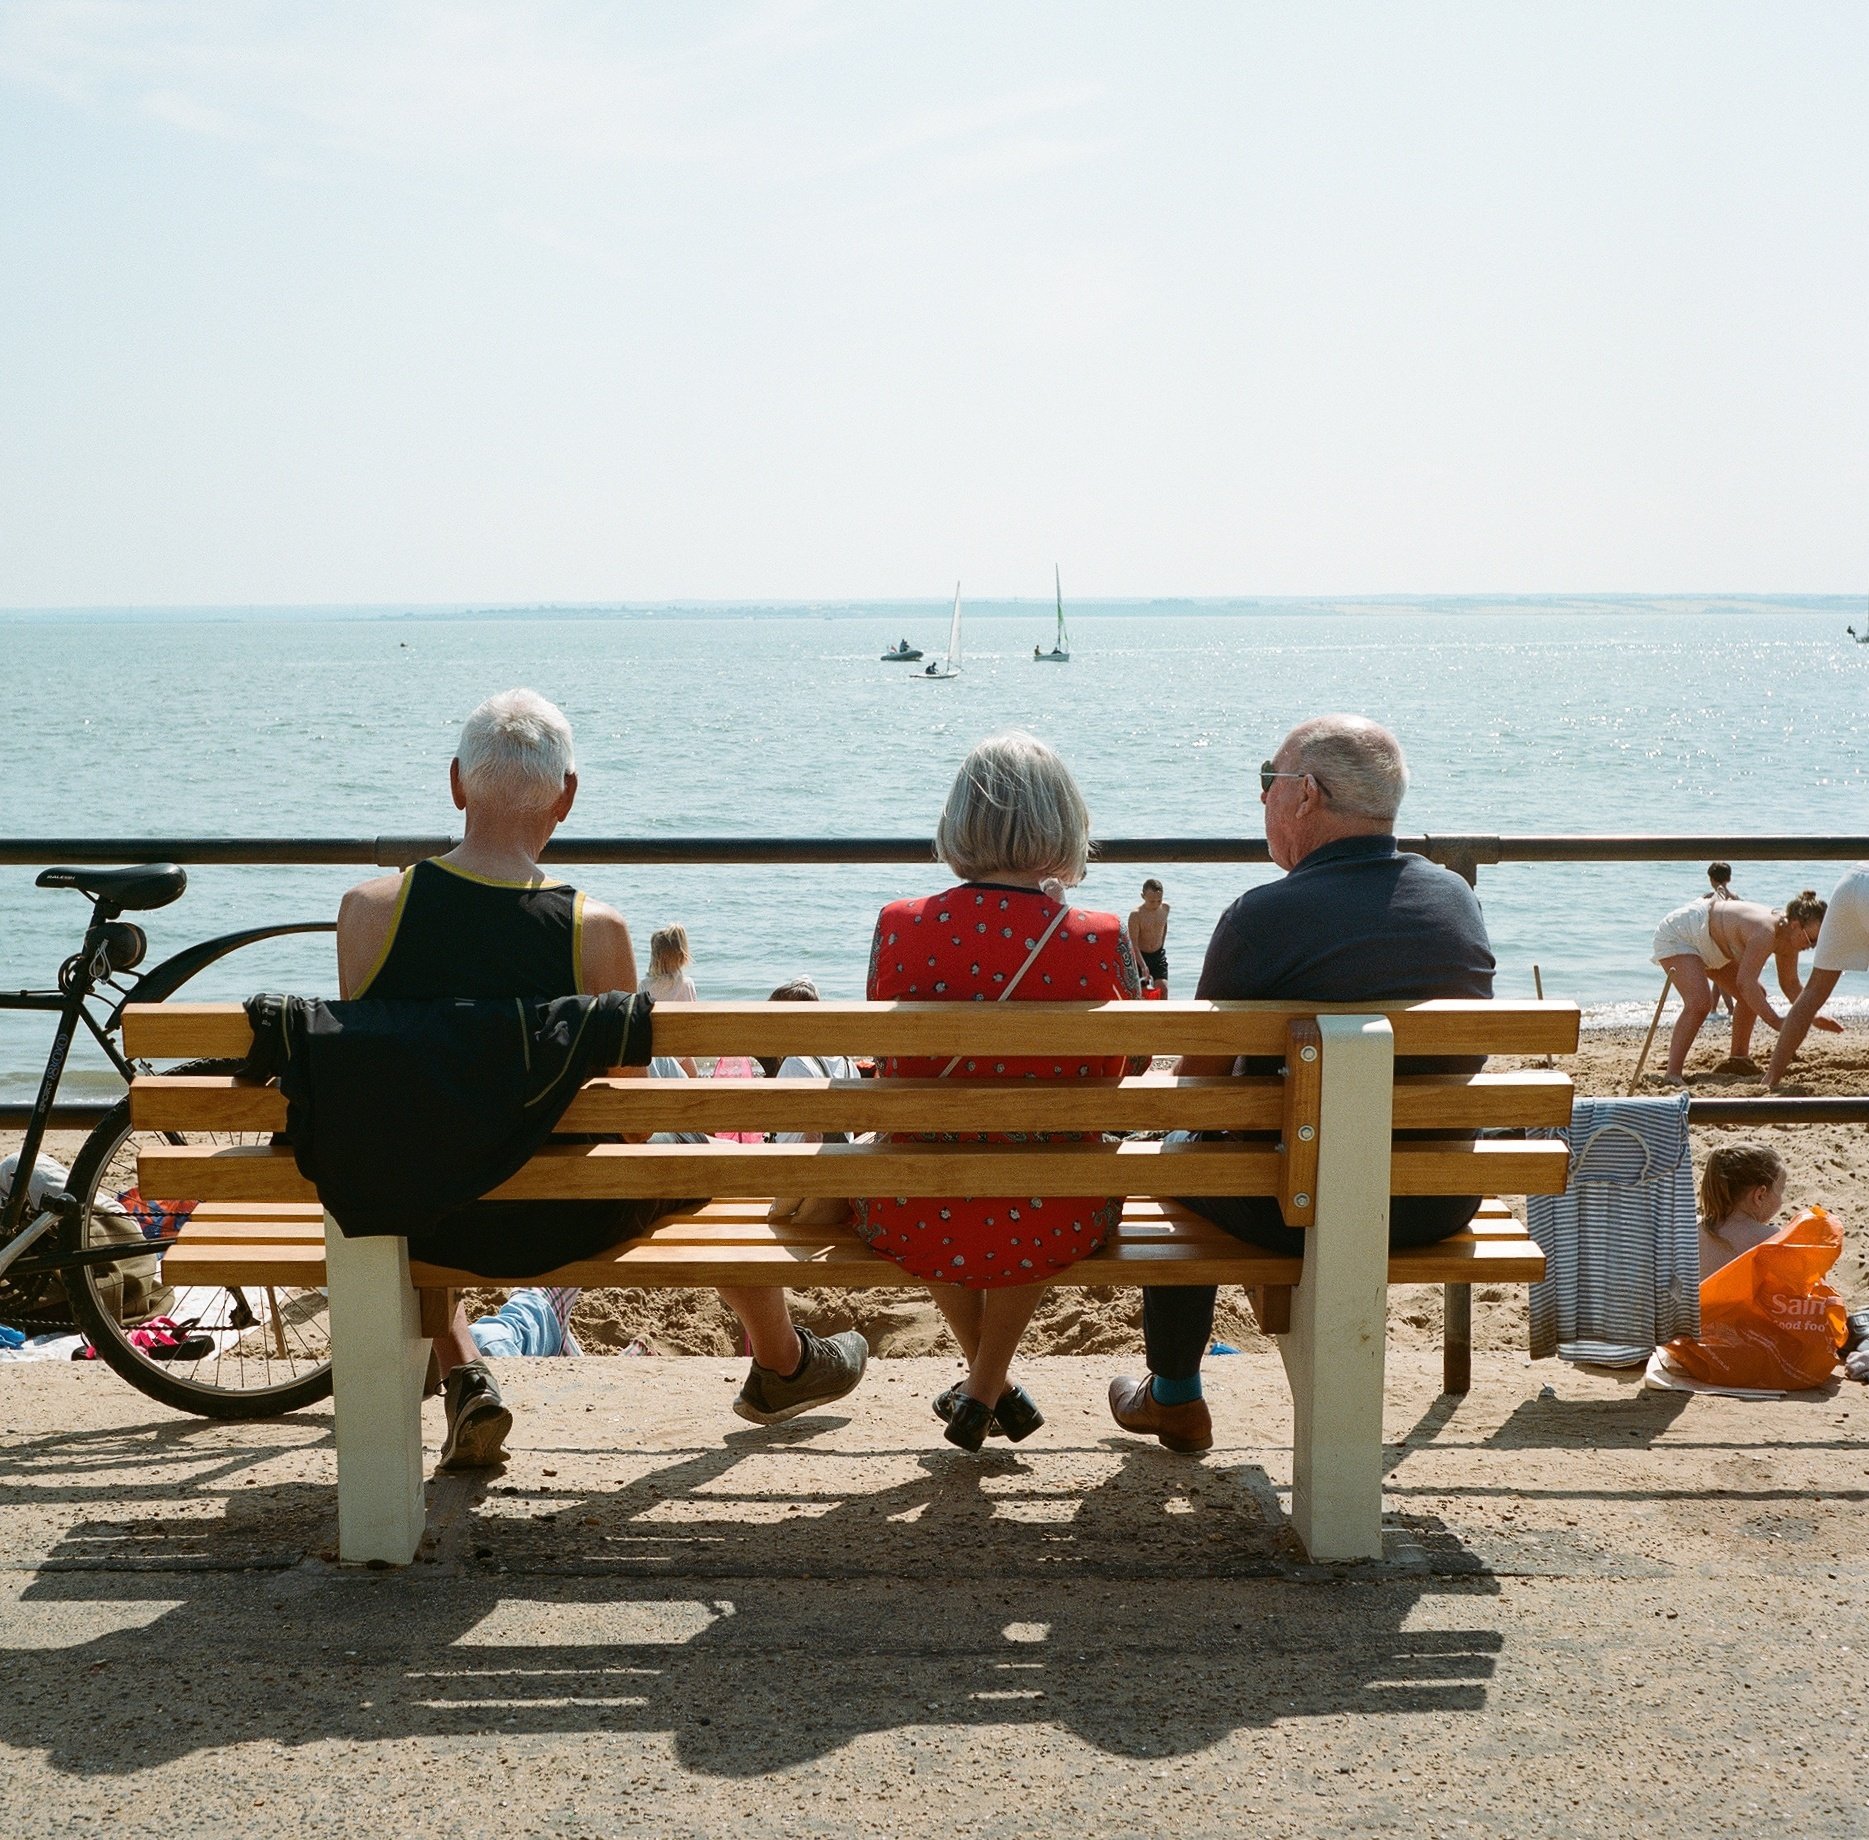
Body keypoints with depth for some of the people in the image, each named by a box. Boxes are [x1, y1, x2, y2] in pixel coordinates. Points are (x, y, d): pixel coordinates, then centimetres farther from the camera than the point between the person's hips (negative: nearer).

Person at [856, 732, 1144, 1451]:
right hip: (1052, 1226, 0)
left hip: (915, 1223, 1)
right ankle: (985, 1389, 44)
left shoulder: (899, 926, -10)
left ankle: (992, 1382, 51)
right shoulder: (1099, 941, -13)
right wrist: (1146, 950, 22)